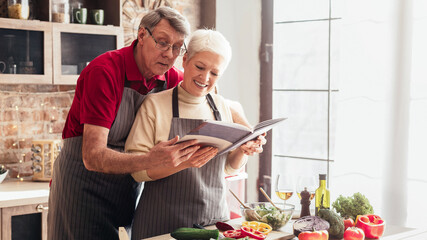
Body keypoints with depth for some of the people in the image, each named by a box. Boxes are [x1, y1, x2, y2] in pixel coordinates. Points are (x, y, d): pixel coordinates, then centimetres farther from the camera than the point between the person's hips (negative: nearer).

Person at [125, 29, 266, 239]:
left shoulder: (221, 107, 7)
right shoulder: (155, 104, -7)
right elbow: (137, 169, -14)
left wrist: (243, 151, -6)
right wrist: (183, 162, -27)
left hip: (214, 219, 4)